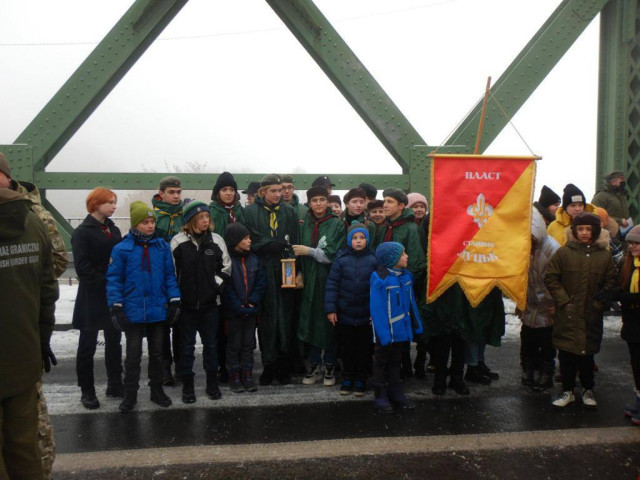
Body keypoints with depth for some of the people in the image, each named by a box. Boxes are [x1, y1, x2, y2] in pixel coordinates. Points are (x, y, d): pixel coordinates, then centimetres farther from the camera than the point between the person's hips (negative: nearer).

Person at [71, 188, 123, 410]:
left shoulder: (113, 230, 12)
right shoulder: (82, 232, -7)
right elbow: (82, 267, -16)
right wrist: (106, 282, -19)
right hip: (92, 297, -6)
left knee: (114, 340, 12)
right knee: (88, 344, 4)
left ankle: (114, 384, 24)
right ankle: (87, 391, 14)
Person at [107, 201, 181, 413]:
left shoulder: (162, 246, -2)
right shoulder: (122, 249, -9)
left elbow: (170, 276, 3)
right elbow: (114, 279, -6)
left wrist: (174, 301, -1)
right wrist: (116, 307, -11)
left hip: (158, 310, 2)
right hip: (133, 312, -2)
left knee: (157, 352, 16)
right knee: (133, 354, 10)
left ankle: (157, 390, 31)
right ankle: (130, 395, 23)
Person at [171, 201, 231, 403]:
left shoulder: (216, 240, 0)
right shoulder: (178, 241, -6)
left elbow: (226, 267, 8)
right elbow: (171, 270, -2)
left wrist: (217, 284, -3)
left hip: (210, 302, 2)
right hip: (186, 302, -2)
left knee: (211, 343, 11)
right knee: (187, 345, 8)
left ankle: (212, 382, 25)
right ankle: (187, 385, 20)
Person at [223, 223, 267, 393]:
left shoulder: (254, 259, 5)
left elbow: (260, 282, 3)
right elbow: (227, 288, -13)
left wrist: (252, 302, -9)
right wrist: (239, 307, -15)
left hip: (251, 310, 5)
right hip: (233, 312, -4)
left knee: (248, 344, 11)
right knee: (234, 345, 6)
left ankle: (247, 376, 21)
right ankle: (234, 377, 17)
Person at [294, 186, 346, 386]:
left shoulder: (336, 225, -3)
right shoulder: (305, 225, 9)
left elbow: (334, 255, -11)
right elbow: (301, 253, 13)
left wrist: (309, 251, -11)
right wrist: (300, 275, 3)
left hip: (329, 281, -3)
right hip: (310, 281, 3)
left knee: (330, 323, 3)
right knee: (311, 322, 6)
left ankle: (329, 366, 18)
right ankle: (314, 366, 21)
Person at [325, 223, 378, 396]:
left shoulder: (373, 259, -4)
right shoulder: (341, 258, -5)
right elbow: (331, 284, -4)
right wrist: (330, 309, -8)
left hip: (366, 315, 0)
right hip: (344, 313, 0)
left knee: (364, 348, 11)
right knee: (346, 347, 13)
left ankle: (360, 379, 27)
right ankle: (347, 378, 29)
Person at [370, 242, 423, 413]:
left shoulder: (406, 275, 0)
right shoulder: (380, 280, -22)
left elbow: (411, 302, 8)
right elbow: (376, 308, -21)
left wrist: (416, 325, 9)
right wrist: (383, 334, -23)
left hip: (401, 329, 7)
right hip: (386, 331, -6)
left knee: (396, 361, 20)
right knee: (382, 362, 10)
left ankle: (395, 392, 34)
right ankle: (380, 395, 24)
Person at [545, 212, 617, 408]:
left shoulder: (604, 255, 3)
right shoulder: (564, 252, -2)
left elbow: (610, 282, 9)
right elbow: (550, 278, -1)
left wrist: (599, 302, -3)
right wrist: (563, 300, -7)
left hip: (591, 315, 1)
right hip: (567, 315, -1)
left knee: (587, 353, 9)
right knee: (566, 355, 5)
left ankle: (588, 390, 28)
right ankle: (568, 391, 19)